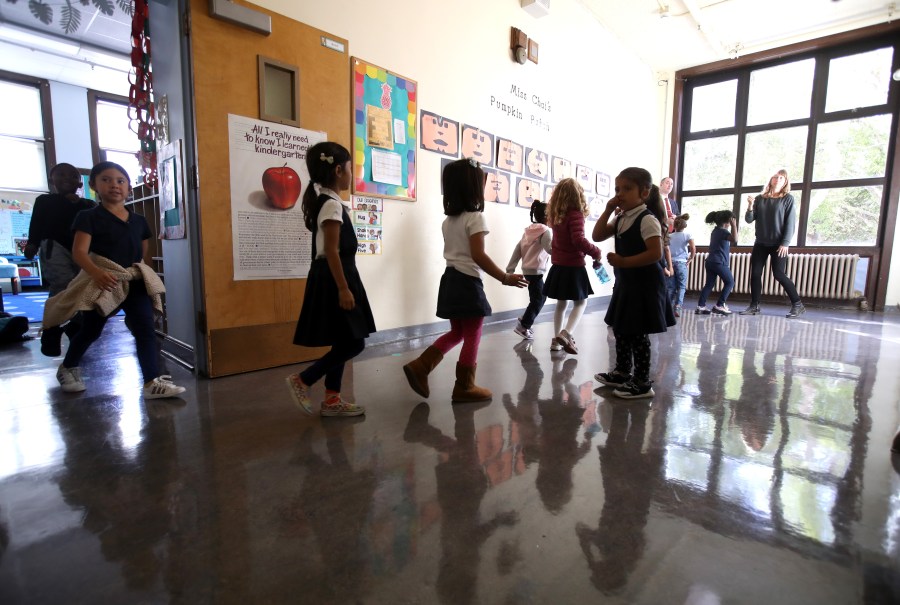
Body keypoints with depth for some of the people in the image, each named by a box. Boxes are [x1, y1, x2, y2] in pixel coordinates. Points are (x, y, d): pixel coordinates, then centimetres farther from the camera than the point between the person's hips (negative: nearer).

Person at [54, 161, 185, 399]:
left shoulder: (139, 220, 8)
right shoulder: (89, 217, -5)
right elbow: (79, 251, -16)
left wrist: (144, 275, 8)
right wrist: (96, 272, -34)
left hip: (134, 281, 3)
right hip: (101, 282, -2)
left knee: (146, 328, -9)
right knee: (90, 330, 14)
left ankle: (153, 381, -10)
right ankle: (67, 369, 43)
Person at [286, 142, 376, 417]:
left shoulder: (324, 201, 16)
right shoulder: (333, 204, -14)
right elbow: (331, 251, -20)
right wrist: (343, 288, -22)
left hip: (331, 278, 10)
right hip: (334, 278, -10)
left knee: (343, 342, 12)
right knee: (353, 343, -5)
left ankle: (332, 400, 19)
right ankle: (302, 379, 5)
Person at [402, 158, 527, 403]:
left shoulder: (448, 220, 13)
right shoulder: (475, 217, -12)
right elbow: (478, 256, -21)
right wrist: (505, 278, -16)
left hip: (450, 279, 8)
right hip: (468, 282, -8)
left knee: (457, 333, 19)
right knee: (472, 336, 4)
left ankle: (419, 366, 11)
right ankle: (465, 387, 14)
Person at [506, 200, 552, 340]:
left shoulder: (528, 230, 10)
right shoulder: (545, 231, -12)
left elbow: (518, 249, 9)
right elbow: (551, 249, -25)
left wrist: (510, 268, 10)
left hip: (528, 269, 8)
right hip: (535, 270, -8)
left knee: (541, 296, 19)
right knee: (538, 300, 0)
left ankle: (525, 319, 23)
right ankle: (523, 327, 1)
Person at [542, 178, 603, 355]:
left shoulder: (555, 215, 6)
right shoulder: (575, 214, -14)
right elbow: (579, 240, -24)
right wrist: (596, 252, -13)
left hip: (558, 265, 6)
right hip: (573, 267, -6)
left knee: (561, 303, 15)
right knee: (580, 302, 8)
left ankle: (557, 339, 19)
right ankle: (566, 334, -9)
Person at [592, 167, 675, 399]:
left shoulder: (647, 220, -16)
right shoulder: (621, 219, 10)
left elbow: (655, 254, -23)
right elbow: (598, 236, 5)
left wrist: (623, 261, -23)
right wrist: (608, 210, -1)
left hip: (643, 285, -9)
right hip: (626, 283, 9)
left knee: (637, 334, -2)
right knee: (621, 330, 16)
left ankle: (642, 382, 10)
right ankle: (622, 372, 31)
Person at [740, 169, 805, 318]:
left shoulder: (788, 198, -1)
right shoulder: (760, 198, 7)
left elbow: (791, 223, -7)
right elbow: (749, 220, 5)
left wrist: (785, 243, -15)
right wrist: (750, 206, -14)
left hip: (778, 244, -4)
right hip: (760, 243, 4)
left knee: (779, 274, -7)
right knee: (755, 274, 0)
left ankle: (798, 305, 6)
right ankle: (754, 306, 8)